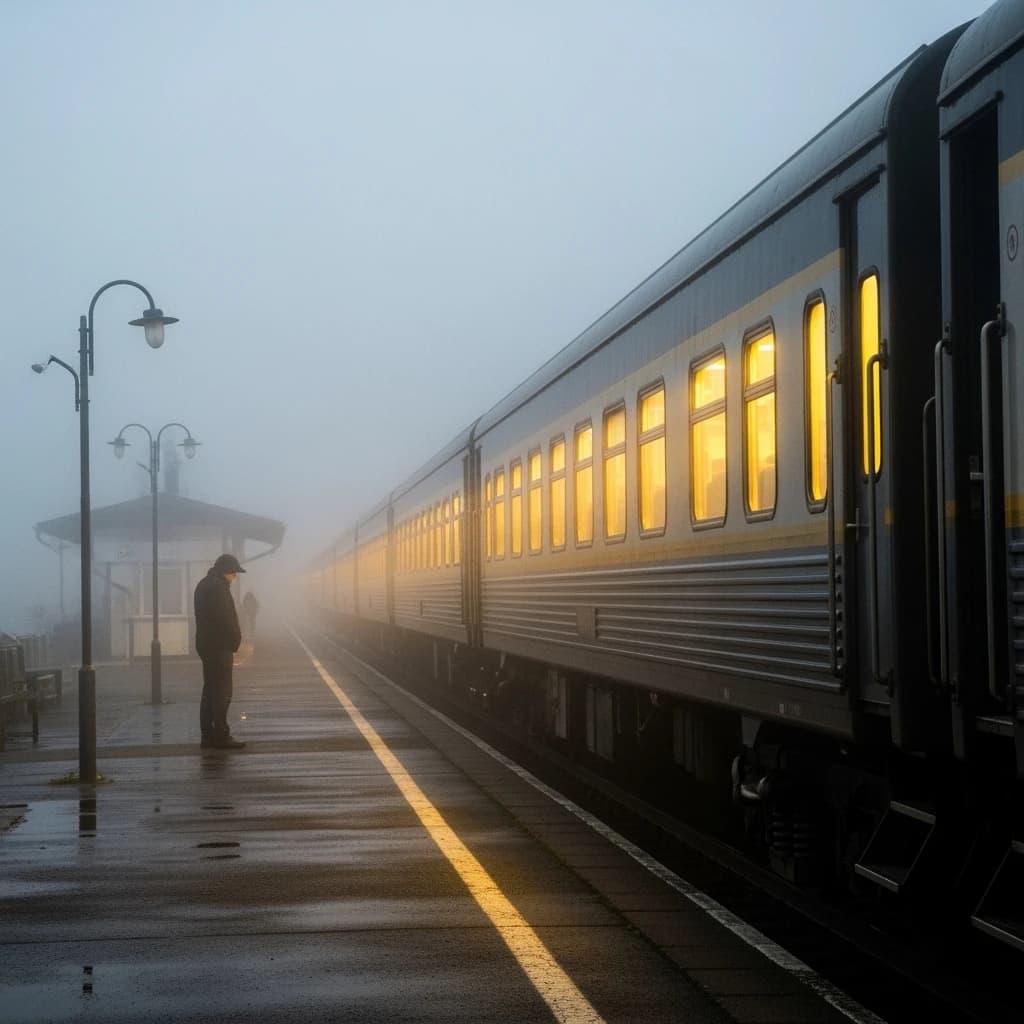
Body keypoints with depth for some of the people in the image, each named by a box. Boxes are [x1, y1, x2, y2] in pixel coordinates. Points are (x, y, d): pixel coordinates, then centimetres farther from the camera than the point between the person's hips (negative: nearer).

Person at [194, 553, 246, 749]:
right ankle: (221, 735, -7)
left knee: (211, 690, 12)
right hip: (220, 646, -10)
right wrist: (234, 641, -8)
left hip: (206, 645, 10)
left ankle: (208, 735, 14)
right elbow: (226, 619, -21)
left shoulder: (204, 585, 17)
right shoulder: (218, 587, -16)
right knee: (222, 692, -7)